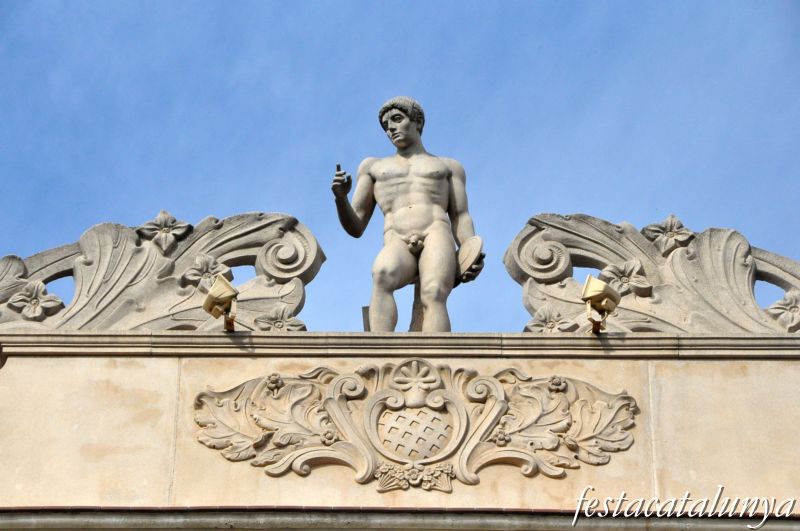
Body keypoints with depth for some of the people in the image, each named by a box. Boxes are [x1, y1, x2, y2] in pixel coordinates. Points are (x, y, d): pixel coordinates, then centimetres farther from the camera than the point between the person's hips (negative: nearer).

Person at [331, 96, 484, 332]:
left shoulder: (449, 166, 31)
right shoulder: (372, 166, 33)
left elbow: (461, 218, 17)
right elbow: (355, 228, 24)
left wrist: (473, 256, -5)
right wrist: (340, 198, 2)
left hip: (436, 235, 0)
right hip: (398, 245, 0)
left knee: (433, 294, -35)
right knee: (382, 274, -39)